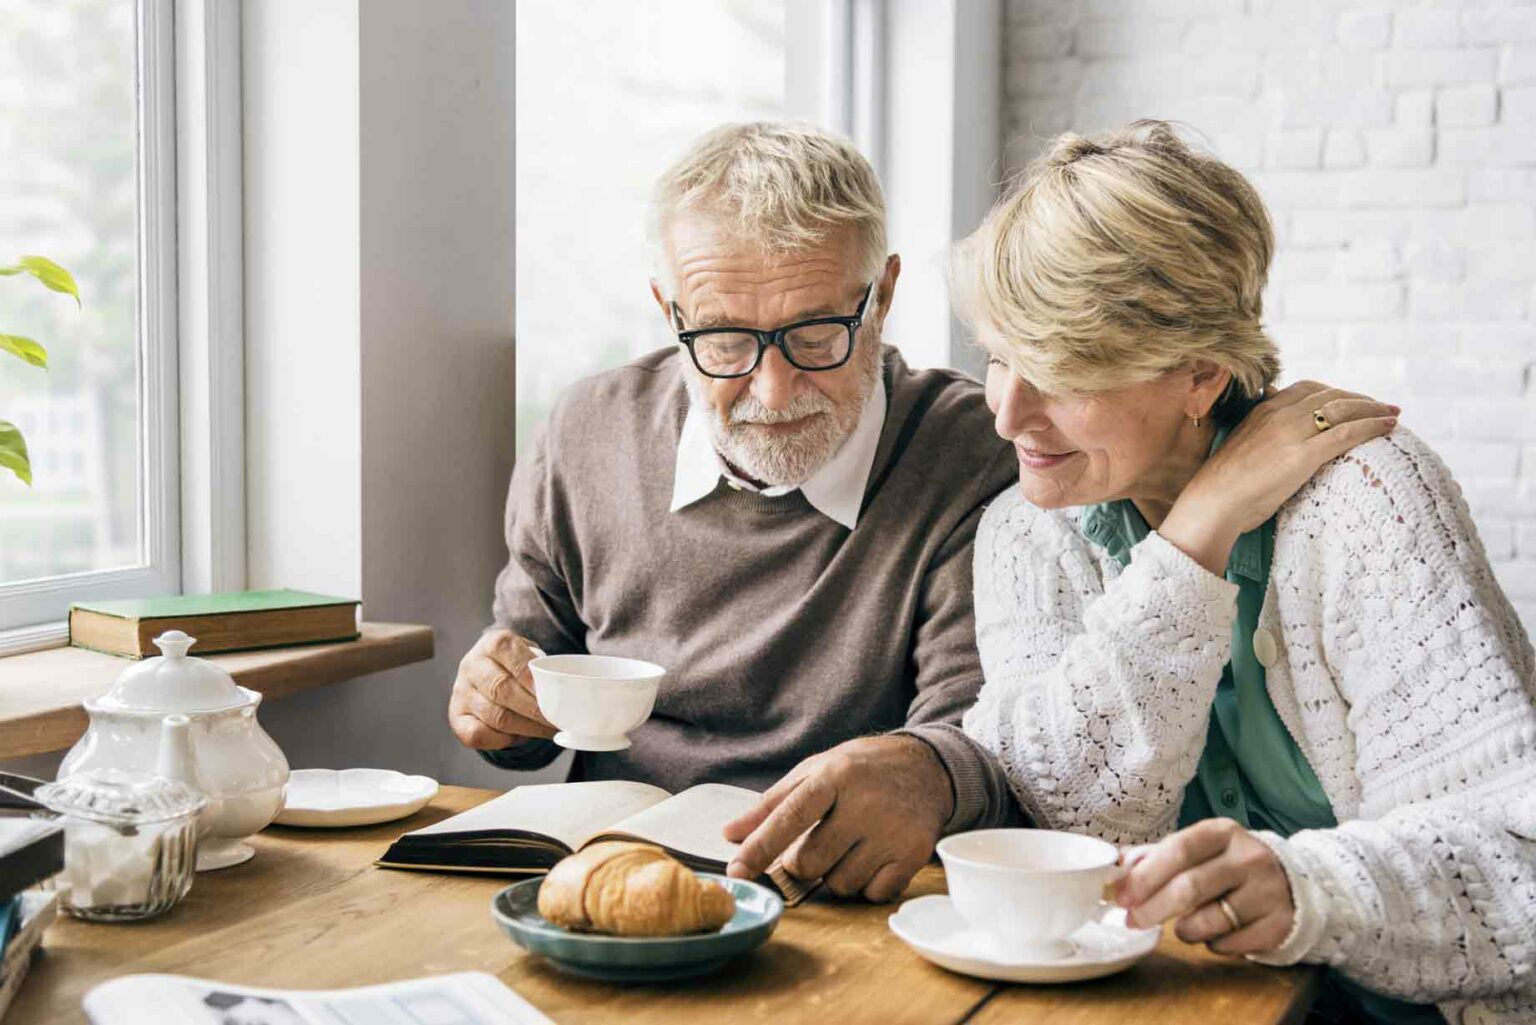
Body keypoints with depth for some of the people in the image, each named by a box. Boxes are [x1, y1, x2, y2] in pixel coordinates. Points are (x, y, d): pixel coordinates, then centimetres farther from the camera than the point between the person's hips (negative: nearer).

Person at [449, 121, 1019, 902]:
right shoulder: (584, 441, 3)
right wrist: (501, 706, -6)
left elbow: (985, 732, -16)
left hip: (852, 923, -4)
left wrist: (924, 773, -39)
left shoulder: (973, 456, -10)